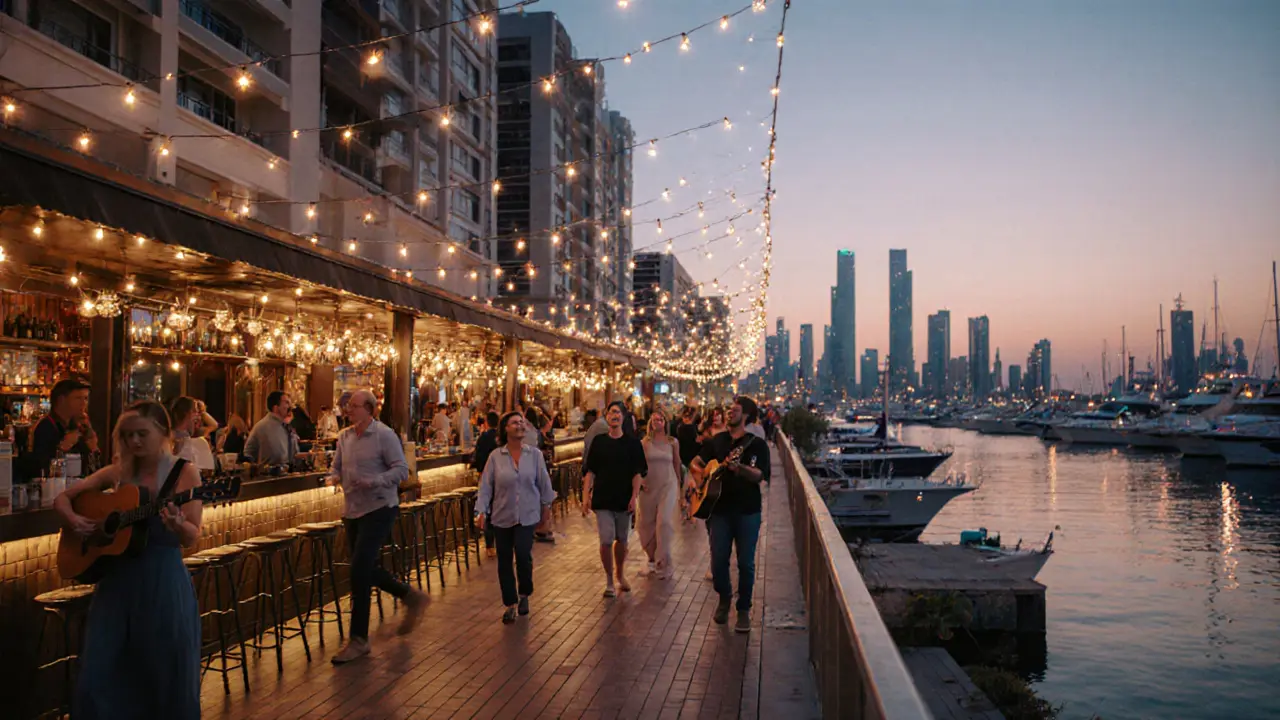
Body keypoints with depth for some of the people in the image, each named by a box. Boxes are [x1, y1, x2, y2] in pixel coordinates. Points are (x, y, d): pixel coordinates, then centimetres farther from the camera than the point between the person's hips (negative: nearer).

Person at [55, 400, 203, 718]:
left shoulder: (185, 472, -5)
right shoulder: (118, 471, 7)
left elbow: (192, 538, -10)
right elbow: (62, 498, 15)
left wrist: (178, 525, -32)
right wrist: (72, 519, -5)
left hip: (164, 581, -4)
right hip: (117, 579, 4)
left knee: (168, 677, 4)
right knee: (97, 678, 4)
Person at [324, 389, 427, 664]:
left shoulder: (385, 435, -11)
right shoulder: (344, 436, 10)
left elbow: (401, 470, -13)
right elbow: (337, 466, 19)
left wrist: (374, 482, -27)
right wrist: (333, 477, -4)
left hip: (378, 509, -8)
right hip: (352, 510, 8)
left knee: (359, 570, -12)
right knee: (366, 569, 13)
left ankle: (358, 639, -1)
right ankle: (411, 597, 35)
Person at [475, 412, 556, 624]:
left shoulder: (535, 455, -2)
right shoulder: (495, 457, -4)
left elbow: (543, 482, 6)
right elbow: (486, 485, -3)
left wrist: (546, 506, 10)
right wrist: (481, 511, -8)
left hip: (527, 515, -1)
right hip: (502, 516, 1)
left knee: (523, 554, -13)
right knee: (504, 560, 6)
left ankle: (524, 595, 15)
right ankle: (510, 604, 20)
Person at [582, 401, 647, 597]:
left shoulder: (632, 443, 0)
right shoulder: (598, 442, 3)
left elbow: (638, 472, -1)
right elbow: (590, 471, 3)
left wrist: (634, 497, -10)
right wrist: (586, 496, -3)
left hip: (624, 500, 1)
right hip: (602, 499, 0)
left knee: (621, 539, 12)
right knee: (606, 540, -7)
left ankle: (620, 575, 33)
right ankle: (609, 580, 8)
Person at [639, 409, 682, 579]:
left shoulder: (673, 442, 1)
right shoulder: (645, 442, 1)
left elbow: (677, 463, 12)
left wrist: (678, 483, 19)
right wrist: (639, 481, -7)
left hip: (667, 485, -1)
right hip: (648, 486, 1)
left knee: (664, 522, -9)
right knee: (647, 522, 6)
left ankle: (663, 564, 0)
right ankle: (652, 557, 28)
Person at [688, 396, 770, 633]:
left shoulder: (757, 444, -3)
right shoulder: (717, 441, 9)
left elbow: (759, 476, -16)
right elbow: (695, 463, 17)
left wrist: (738, 467, -33)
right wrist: (699, 473, -5)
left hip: (747, 511, -3)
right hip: (720, 508, 3)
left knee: (746, 562, 1)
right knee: (718, 560, 4)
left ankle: (744, 609, 16)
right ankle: (724, 600, 29)